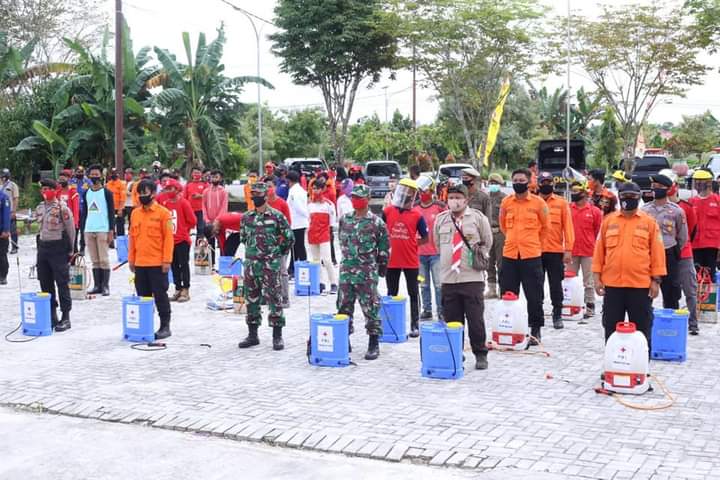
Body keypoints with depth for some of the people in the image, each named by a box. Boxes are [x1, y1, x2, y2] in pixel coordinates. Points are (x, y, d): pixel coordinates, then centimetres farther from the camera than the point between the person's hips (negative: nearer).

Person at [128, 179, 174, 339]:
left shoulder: (163, 213, -6)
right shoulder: (135, 213, 10)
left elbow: (168, 238, -9)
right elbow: (132, 237, 14)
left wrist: (167, 260, -13)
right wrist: (131, 259, 10)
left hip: (157, 264, -5)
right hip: (140, 264, 5)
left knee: (160, 295, 1)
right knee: (143, 296, 12)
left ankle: (165, 326, 10)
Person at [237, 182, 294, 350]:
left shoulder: (276, 216, -7)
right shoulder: (246, 217, 8)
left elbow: (289, 237, -1)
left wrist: (279, 253, 4)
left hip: (271, 265, -5)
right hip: (251, 263, 5)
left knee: (274, 298, -3)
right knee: (251, 299, 10)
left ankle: (277, 336, 4)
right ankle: (252, 335, 20)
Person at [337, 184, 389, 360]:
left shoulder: (376, 223, -6)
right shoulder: (344, 220, 9)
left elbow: (384, 248, -1)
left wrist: (381, 269, 3)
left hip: (367, 272, -5)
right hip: (346, 270, 5)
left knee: (371, 308, -2)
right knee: (344, 307, 9)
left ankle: (374, 344, 7)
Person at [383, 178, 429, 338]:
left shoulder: (417, 216, -6)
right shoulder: (387, 212, 1)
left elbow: (425, 239, 0)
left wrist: (410, 244, -6)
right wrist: (388, 243, 5)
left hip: (411, 261, -2)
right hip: (392, 260, 2)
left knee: (413, 294, 7)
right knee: (392, 293, 13)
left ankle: (415, 325, 14)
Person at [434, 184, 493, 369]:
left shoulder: (478, 217, 0)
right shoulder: (440, 220, 7)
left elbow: (487, 243, 10)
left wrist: (477, 258, 9)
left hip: (473, 278, -3)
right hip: (448, 278, 3)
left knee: (476, 319, 0)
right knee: (452, 321, 7)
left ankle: (480, 355, 13)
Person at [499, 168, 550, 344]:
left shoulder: (538, 202, -3)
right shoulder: (506, 202, 4)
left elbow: (545, 226, 9)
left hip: (531, 255, -3)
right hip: (509, 254, 3)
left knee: (534, 296, 3)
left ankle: (535, 330, 14)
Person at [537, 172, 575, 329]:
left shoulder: (562, 203, 2)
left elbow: (568, 227, 0)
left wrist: (568, 250, -7)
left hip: (556, 251, -1)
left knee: (556, 284, 5)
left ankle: (557, 315, 15)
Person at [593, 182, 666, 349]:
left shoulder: (649, 222, 2)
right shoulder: (608, 221, 6)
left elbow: (657, 252, 1)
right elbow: (599, 250, 7)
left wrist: (656, 280, -4)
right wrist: (597, 277, 2)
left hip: (641, 285, -2)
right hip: (612, 284, 2)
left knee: (641, 329, 6)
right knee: (612, 328, 9)